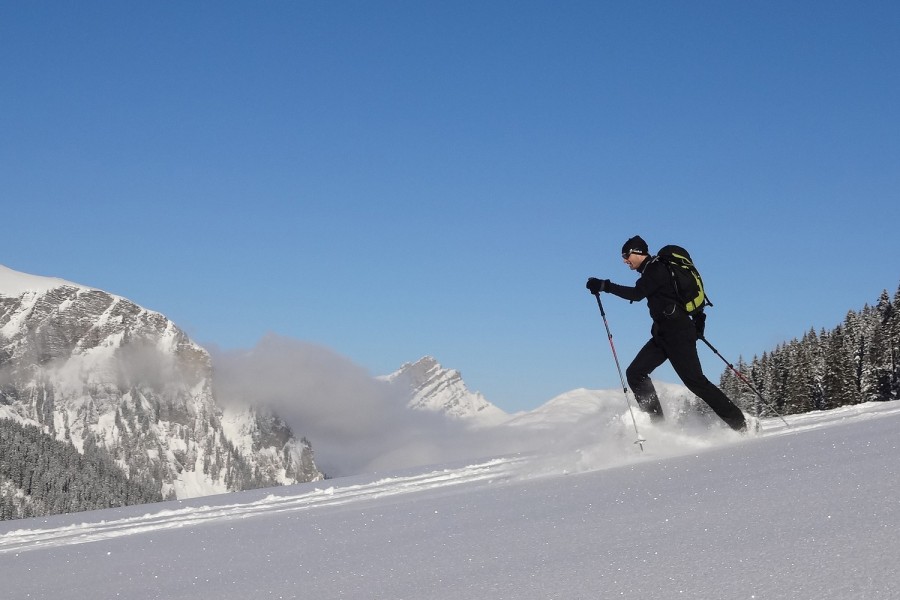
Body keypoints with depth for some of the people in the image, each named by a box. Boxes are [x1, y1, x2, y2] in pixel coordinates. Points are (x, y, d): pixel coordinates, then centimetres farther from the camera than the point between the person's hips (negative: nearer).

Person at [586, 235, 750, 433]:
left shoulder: (655, 269, -11)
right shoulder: (653, 270, 19)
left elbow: (636, 294, -25)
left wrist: (605, 286, -23)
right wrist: (697, 319, 26)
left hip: (677, 331, -10)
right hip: (663, 335, 10)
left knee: (694, 380, -12)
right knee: (635, 373, 3)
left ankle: (739, 425, -7)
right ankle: (658, 423, -2)